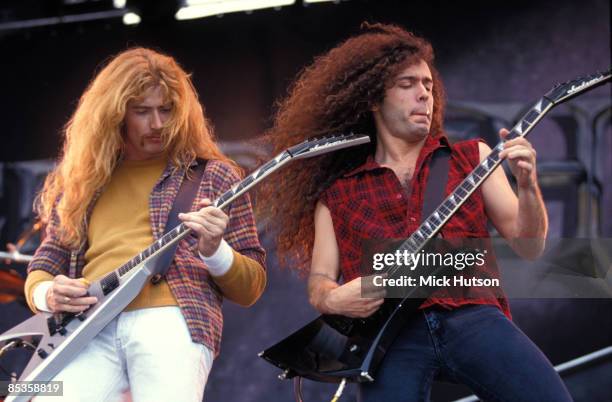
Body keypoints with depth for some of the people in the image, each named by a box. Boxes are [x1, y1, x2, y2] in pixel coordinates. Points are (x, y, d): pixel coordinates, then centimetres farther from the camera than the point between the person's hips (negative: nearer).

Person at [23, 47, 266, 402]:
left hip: (172, 321, -2)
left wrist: (213, 250, -8)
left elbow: (251, 288, 12)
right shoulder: (81, 180, 22)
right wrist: (48, 294, 1)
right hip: (90, 328, 2)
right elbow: (44, 267, 25)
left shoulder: (213, 176, 14)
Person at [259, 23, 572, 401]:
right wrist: (333, 299, -5)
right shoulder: (337, 192, 18)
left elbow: (529, 247, 15)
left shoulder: (472, 158, 19)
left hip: (473, 315, 1)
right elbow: (319, 283, 18)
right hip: (390, 331, 0)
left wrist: (528, 186, -4)